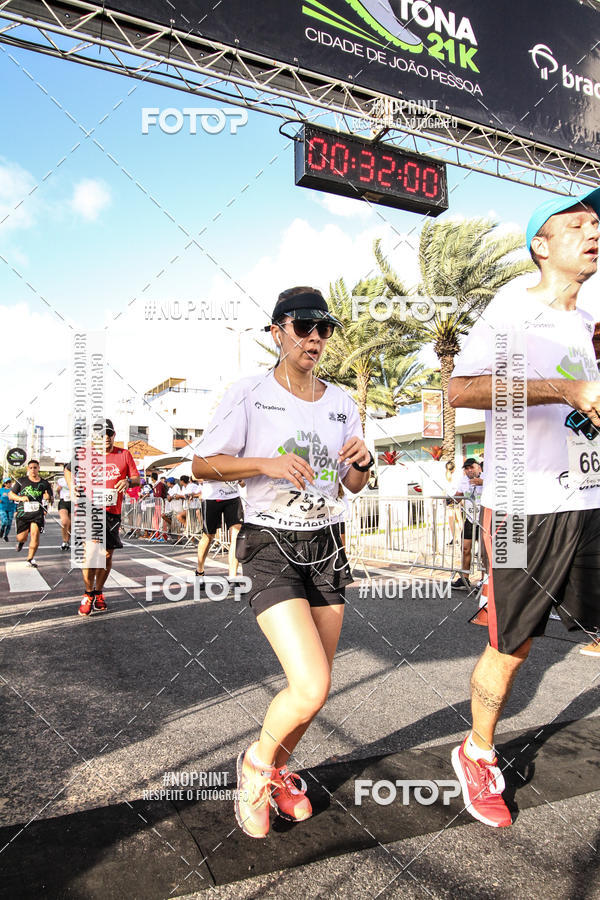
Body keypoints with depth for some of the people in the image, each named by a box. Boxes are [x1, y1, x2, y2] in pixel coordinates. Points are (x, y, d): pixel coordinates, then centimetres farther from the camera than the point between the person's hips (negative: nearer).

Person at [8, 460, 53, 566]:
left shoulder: (44, 483, 6)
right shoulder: (21, 481, 5)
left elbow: (51, 499, 12)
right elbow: (10, 495, 8)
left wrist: (48, 497, -13)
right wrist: (20, 498, -11)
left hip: (38, 514, 0)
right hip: (23, 513, 0)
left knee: (35, 534, -15)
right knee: (21, 537, 1)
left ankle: (30, 559, 0)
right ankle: (21, 542, 42)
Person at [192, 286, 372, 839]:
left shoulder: (342, 403, 7)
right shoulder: (250, 395, -7)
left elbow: (353, 485, 14)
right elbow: (202, 464, -5)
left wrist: (362, 461, -9)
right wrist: (266, 463, -19)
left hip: (327, 547, 6)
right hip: (272, 549, -5)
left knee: (316, 687, 11)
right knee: (311, 687, -16)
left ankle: (278, 769, 40)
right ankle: (257, 761, 16)